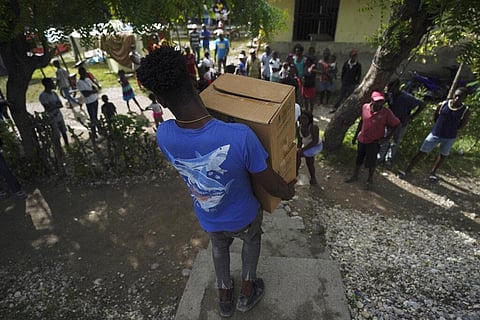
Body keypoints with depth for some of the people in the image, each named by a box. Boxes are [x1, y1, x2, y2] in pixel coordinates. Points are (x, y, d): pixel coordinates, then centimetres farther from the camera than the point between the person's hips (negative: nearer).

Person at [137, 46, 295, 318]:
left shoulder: (163, 136, -26)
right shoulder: (240, 135, -40)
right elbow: (271, 186, -25)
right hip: (243, 217, -2)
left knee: (219, 246, 36)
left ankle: (225, 296, 57)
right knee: (252, 239, 34)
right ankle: (248, 291, 51)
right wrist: (288, 190, 0)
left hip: (208, 219, 3)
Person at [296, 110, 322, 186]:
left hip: (316, 146, -7)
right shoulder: (299, 128, -13)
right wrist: (298, 149, -21)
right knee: (309, 163, 21)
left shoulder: (313, 127, -32)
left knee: (297, 154, -20)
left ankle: (295, 172, 2)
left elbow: (315, 141, -31)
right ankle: (313, 178, 44)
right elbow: (299, 141, -4)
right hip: (307, 146, 7)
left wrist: (302, 149, -32)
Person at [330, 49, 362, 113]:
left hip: (352, 84, -2)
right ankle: (334, 108, 7)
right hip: (344, 83, 2)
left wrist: (356, 83, -4)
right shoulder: (346, 63, 2)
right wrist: (342, 80, 6)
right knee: (340, 96, 2)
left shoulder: (358, 65, -3)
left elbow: (359, 75, 1)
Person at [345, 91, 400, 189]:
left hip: (374, 142, -4)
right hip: (362, 139, 4)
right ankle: (355, 176, 39)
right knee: (358, 159, 18)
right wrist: (356, 135, 12)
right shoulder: (365, 107, -9)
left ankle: (370, 180, 32)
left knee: (371, 162, 9)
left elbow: (396, 124, -10)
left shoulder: (386, 112, -20)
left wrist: (386, 138, -14)